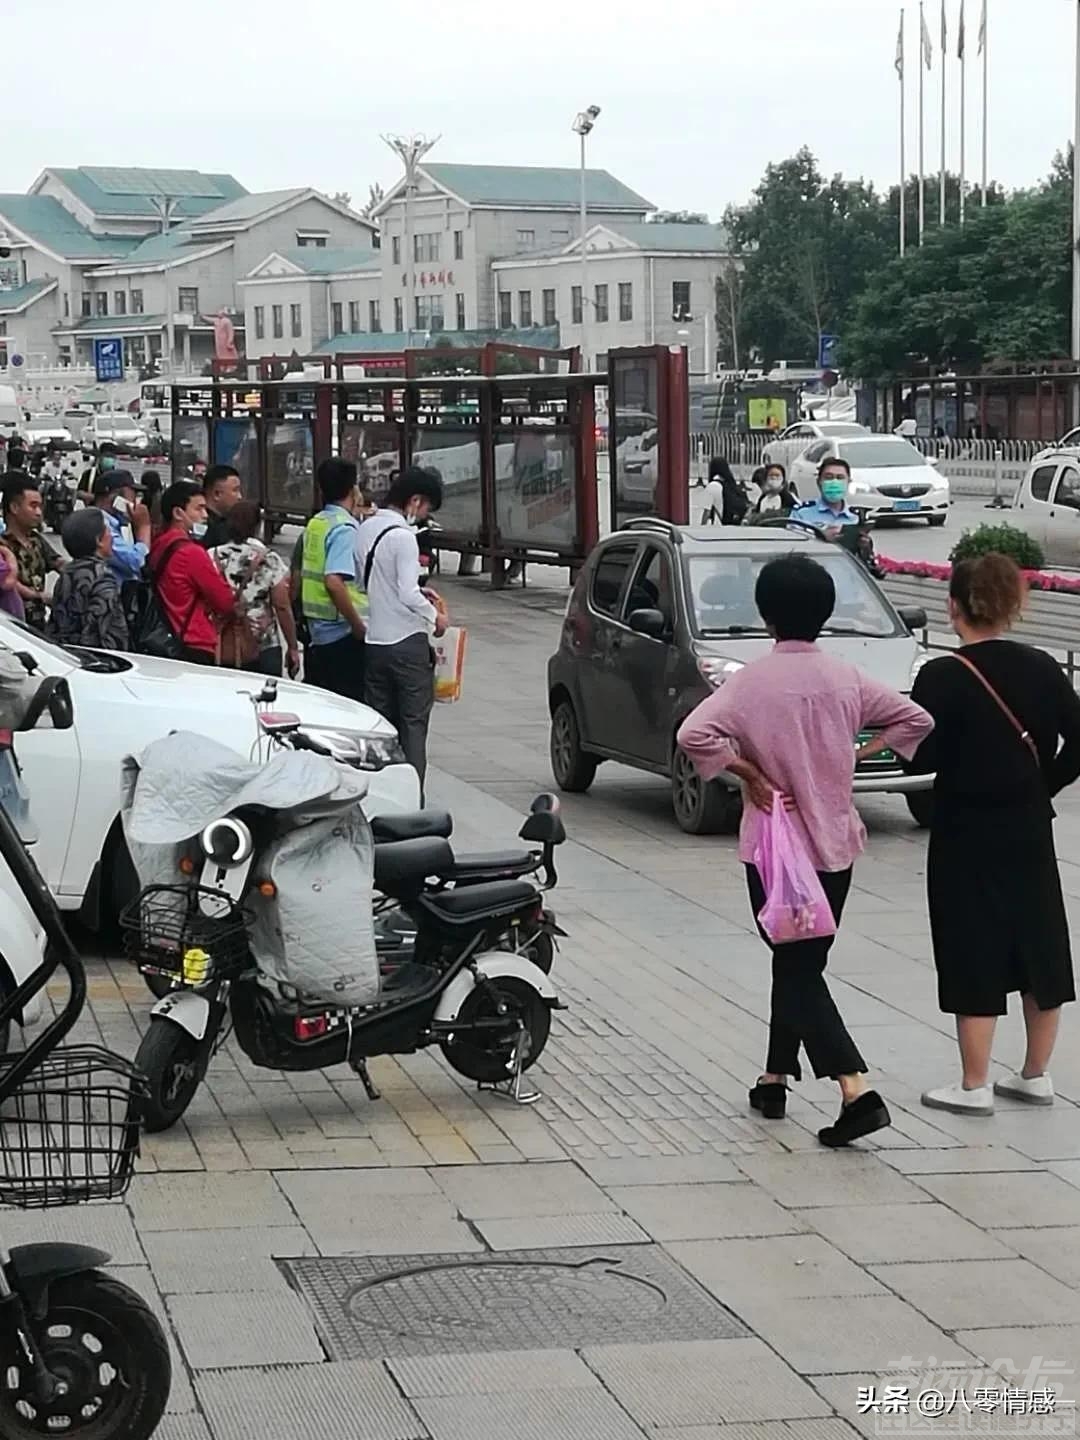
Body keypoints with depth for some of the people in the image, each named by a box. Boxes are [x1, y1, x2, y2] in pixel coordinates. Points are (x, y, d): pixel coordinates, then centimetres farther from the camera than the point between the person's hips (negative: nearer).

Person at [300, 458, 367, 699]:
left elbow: (298, 577, 18)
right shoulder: (344, 528, -15)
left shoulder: (314, 525, 9)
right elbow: (334, 582, -27)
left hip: (317, 631, 8)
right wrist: (359, 627, -20)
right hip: (342, 634, -8)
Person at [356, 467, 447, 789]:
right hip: (406, 642, -7)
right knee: (413, 724, 0)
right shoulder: (402, 537, -16)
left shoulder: (365, 530, 8)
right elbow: (408, 595, -21)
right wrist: (434, 616, -4)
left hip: (373, 640, 7)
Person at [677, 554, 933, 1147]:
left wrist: (747, 772, -13)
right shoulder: (846, 678, 0)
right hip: (836, 842, 5)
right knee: (800, 963, 18)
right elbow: (914, 720, 5)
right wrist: (856, 755, 6)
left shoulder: (754, 680, -13)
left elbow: (694, 734, -25)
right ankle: (776, 1077, 27)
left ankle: (857, 1091, -15)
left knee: (798, 970, -1)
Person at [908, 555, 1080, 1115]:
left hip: (967, 837, -5)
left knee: (974, 960, 3)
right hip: (1030, 834, 5)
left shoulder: (944, 677, -15)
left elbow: (921, 756, -17)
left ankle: (974, 1087, 9)